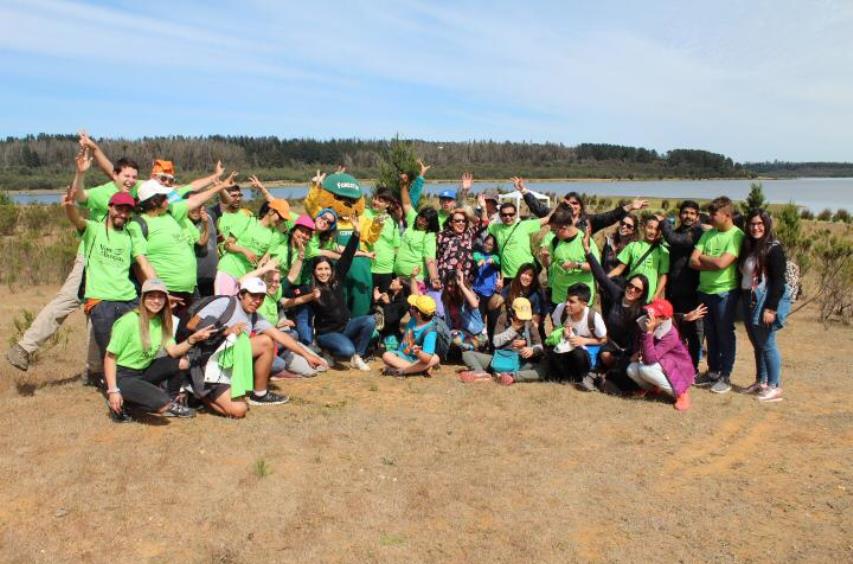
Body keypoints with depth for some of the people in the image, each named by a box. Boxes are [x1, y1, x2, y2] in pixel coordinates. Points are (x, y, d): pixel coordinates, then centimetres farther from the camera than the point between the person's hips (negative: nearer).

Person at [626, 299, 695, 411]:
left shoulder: (670, 334, -30)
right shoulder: (645, 323, -9)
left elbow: (650, 359, -38)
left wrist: (649, 332, -42)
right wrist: (639, 353, -9)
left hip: (677, 368, -7)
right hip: (659, 363, 7)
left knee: (645, 369, -32)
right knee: (631, 369, -17)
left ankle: (680, 392, -14)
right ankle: (655, 387, 13)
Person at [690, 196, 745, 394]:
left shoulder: (737, 236, -11)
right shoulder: (708, 234, 7)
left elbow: (722, 263, -21)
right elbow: (693, 261, 0)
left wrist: (703, 257, -5)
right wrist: (714, 263, -14)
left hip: (725, 292, -6)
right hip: (705, 291, 6)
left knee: (725, 335, 5)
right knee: (711, 334, 15)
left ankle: (725, 376, 16)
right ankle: (713, 372, 27)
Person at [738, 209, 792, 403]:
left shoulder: (774, 249, -12)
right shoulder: (748, 247, 12)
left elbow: (778, 281, -16)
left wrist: (771, 308, -21)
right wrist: (744, 300, 9)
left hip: (766, 301, -8)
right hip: (749, 301, 8)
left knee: (767, 344, -2)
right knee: (757, 344, 15)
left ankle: (774, 387, 7)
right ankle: (761, 382, 26)